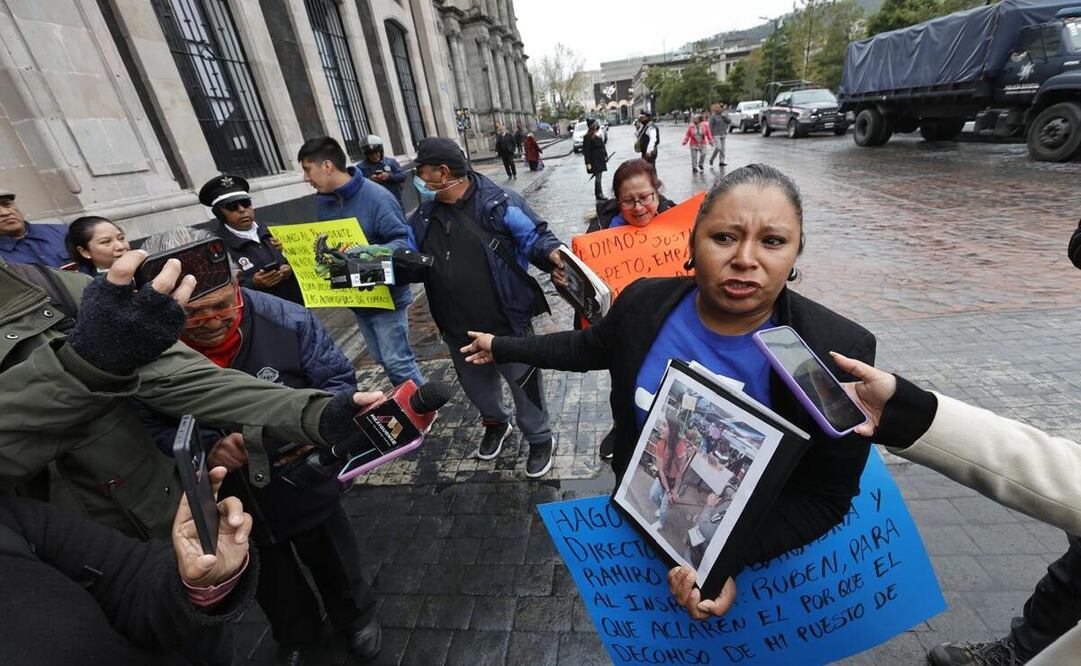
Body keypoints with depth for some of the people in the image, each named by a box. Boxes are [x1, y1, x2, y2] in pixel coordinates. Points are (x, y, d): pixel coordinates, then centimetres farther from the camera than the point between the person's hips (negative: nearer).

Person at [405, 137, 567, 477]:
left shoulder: (497, 202, -14)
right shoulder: (424, 216, 5)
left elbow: (534, 236, -13)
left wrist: (551, 255, -35)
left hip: (506, 324, -5)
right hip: (458, 331, 6)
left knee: (524, 384, 11)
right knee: (476, 386, 25)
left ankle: (539, 439, 36)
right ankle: (495, 423, 55)